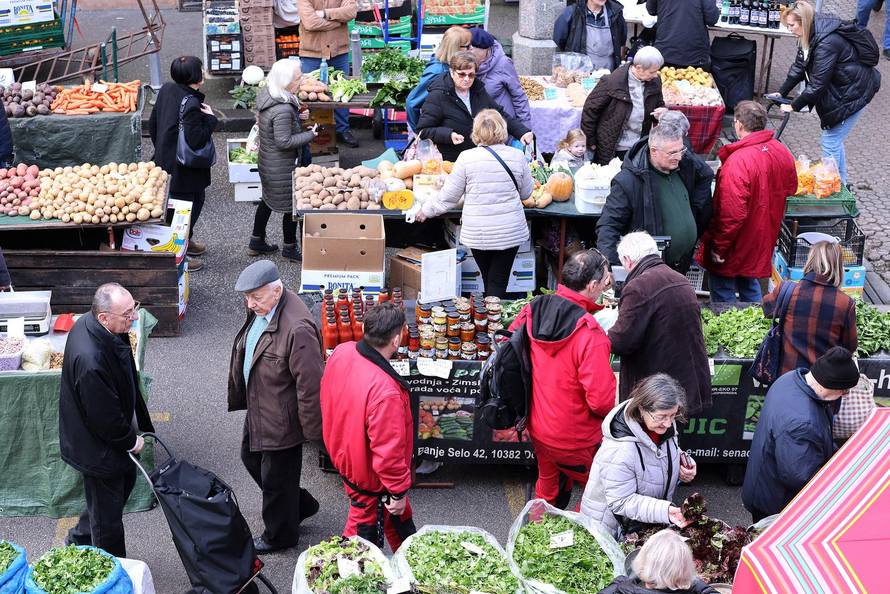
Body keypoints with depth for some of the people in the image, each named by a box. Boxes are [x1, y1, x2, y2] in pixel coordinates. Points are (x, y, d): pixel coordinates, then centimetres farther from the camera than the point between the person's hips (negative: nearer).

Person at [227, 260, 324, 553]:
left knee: (275, 477, 9)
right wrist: (240, 394, 23)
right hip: (258, 408, 10)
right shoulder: (260, 309, -3)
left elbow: (310, 383, -28)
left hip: (281, 418, -10)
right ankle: (301, 505, 44)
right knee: (252, 458, 25)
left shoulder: (297, 329, -33)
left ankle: (280, 535, 34)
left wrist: (311, 429, -21)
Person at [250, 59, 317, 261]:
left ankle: (256, 242, 37)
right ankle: (289, 248, 25)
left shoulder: (265, 95, -2)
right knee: (292, 206, 9)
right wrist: (309, 135, -17)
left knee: (268, 200, 24)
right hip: (283, 168, -9)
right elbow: (284, 142, -28)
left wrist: (297, 116, 4)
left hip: (266, 162, 10)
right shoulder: (283, 110, -31)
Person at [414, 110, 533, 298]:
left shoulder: (466, 158, -10)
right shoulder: (517, 156, -5)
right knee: (499, 282, 5)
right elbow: (526, 192, 8)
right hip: (510, 232, 0)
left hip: (477, 233, 0)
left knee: (488, 280, 16)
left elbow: (448, 196, -3)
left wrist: (426, 210, 13)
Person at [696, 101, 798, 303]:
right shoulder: (782, 152, -5)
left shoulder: (737, 162, -30)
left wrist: (718, 247, -19)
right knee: (749, 286, 25)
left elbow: (732, 214, -30)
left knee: (722, 293, 10)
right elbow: (791, 188, 13)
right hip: (764, 239, 8)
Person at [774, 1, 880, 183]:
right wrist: (781, 93, 3)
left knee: (830, 141, -5)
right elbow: (799, 66, 8)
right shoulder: (810, 35, -2)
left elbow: (818, 83, -28)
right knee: (834, 139, 18)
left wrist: (794, 106, -20)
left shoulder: (827, 42, -31)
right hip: (836, 91, 10)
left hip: (853, 93, -10)